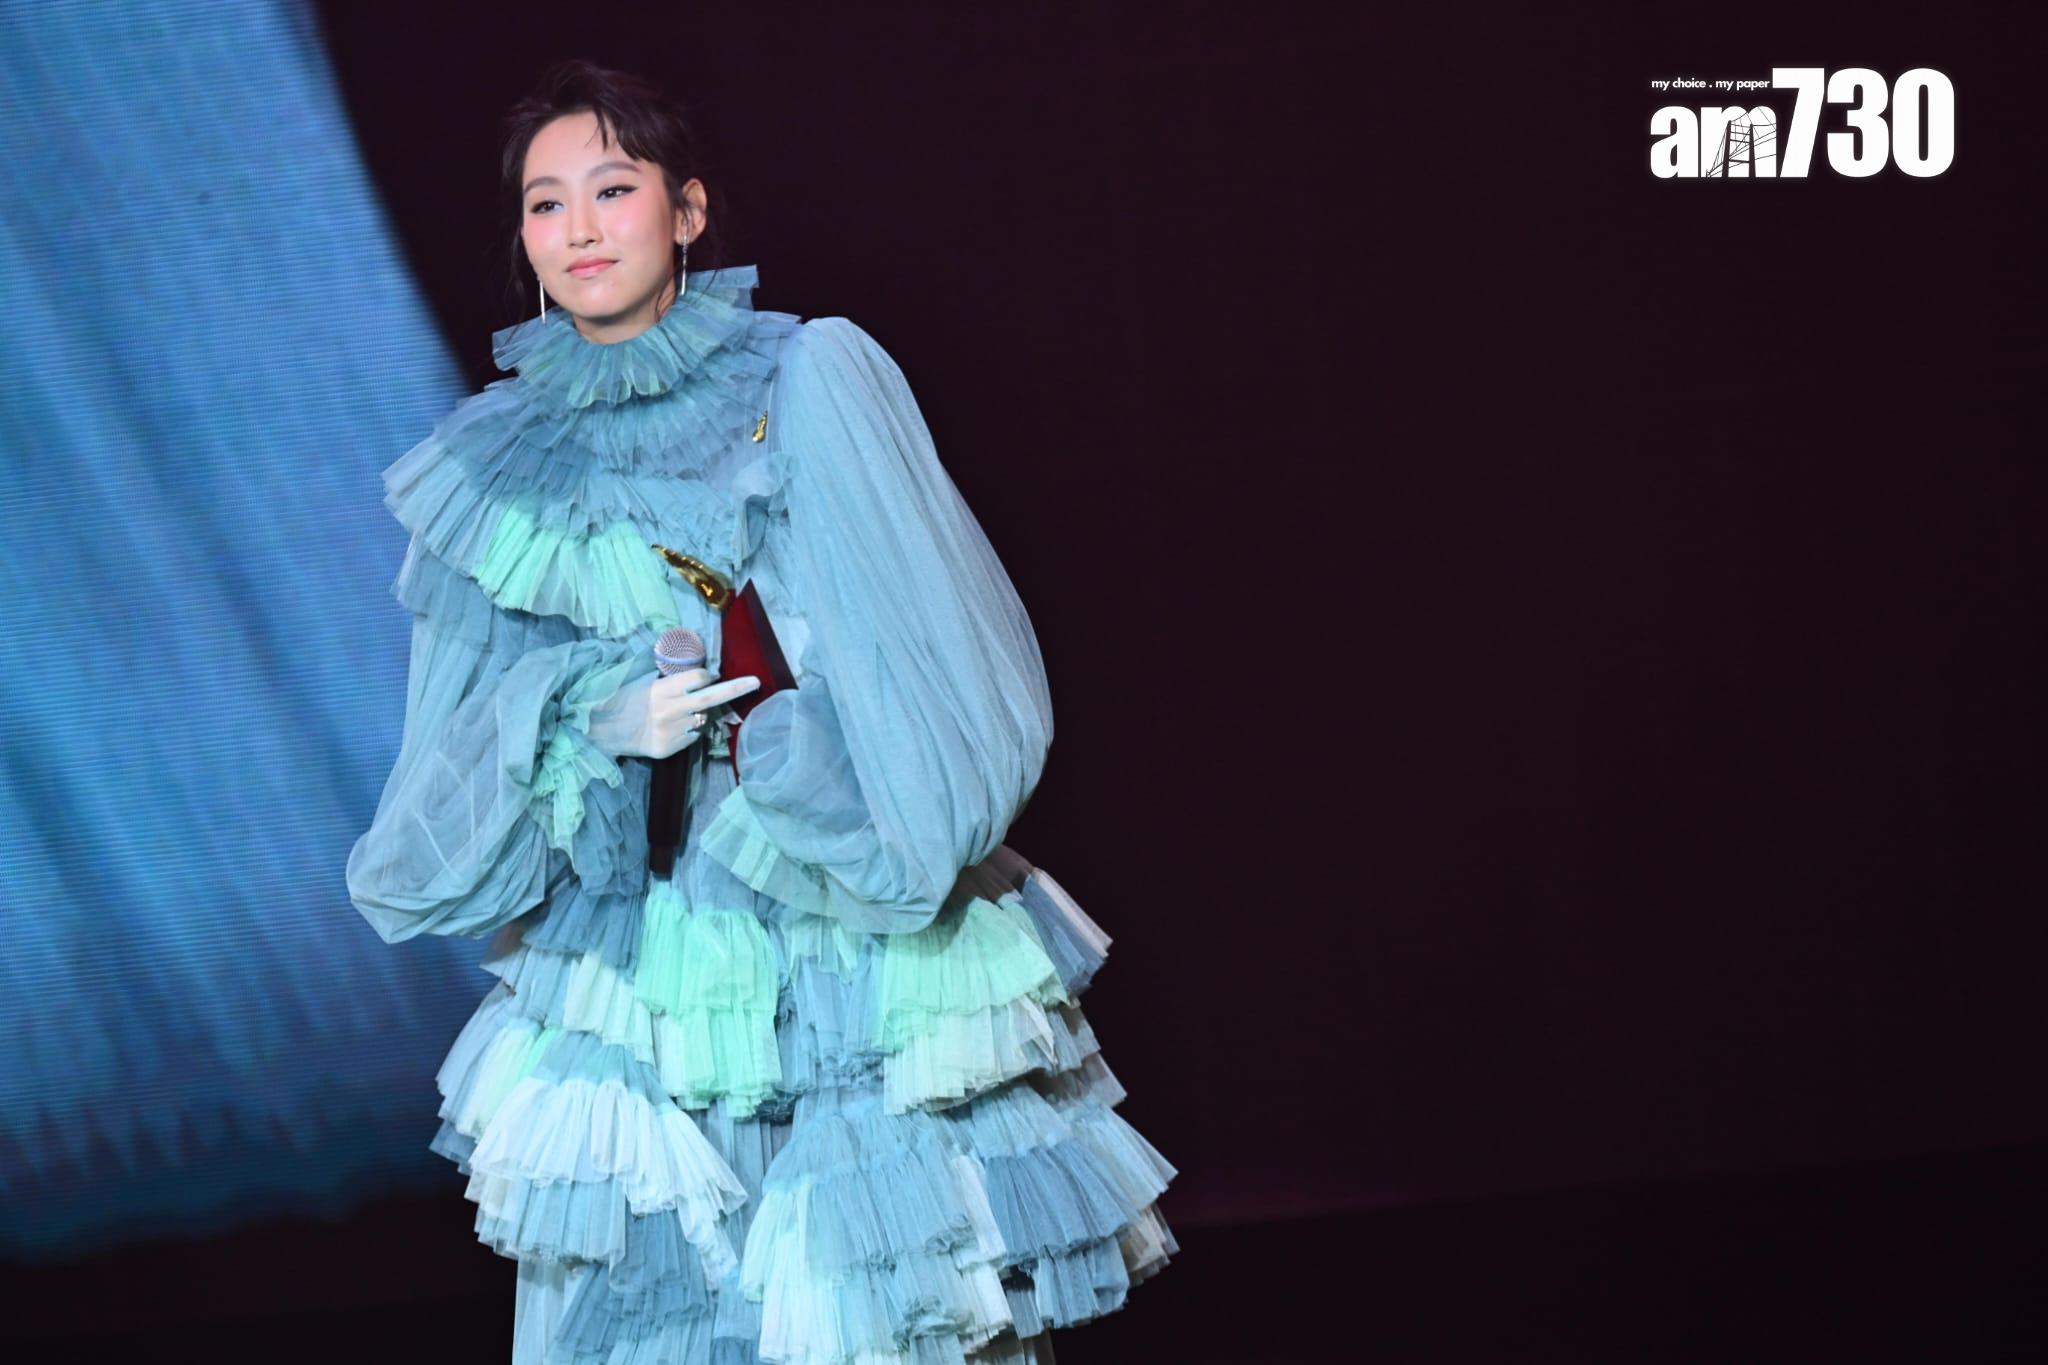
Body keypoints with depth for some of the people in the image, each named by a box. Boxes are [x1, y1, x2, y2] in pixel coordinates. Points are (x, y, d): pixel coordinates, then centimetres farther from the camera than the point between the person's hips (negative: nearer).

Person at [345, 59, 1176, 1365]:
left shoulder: (815, 380, -4)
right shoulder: (508, 457, 8)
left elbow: (934, 660, -8)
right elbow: (471, 737, 10)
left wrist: (763, 732, -18)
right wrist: (588, 716, -9)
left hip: (851, 947, -3)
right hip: (634, 951, 3)